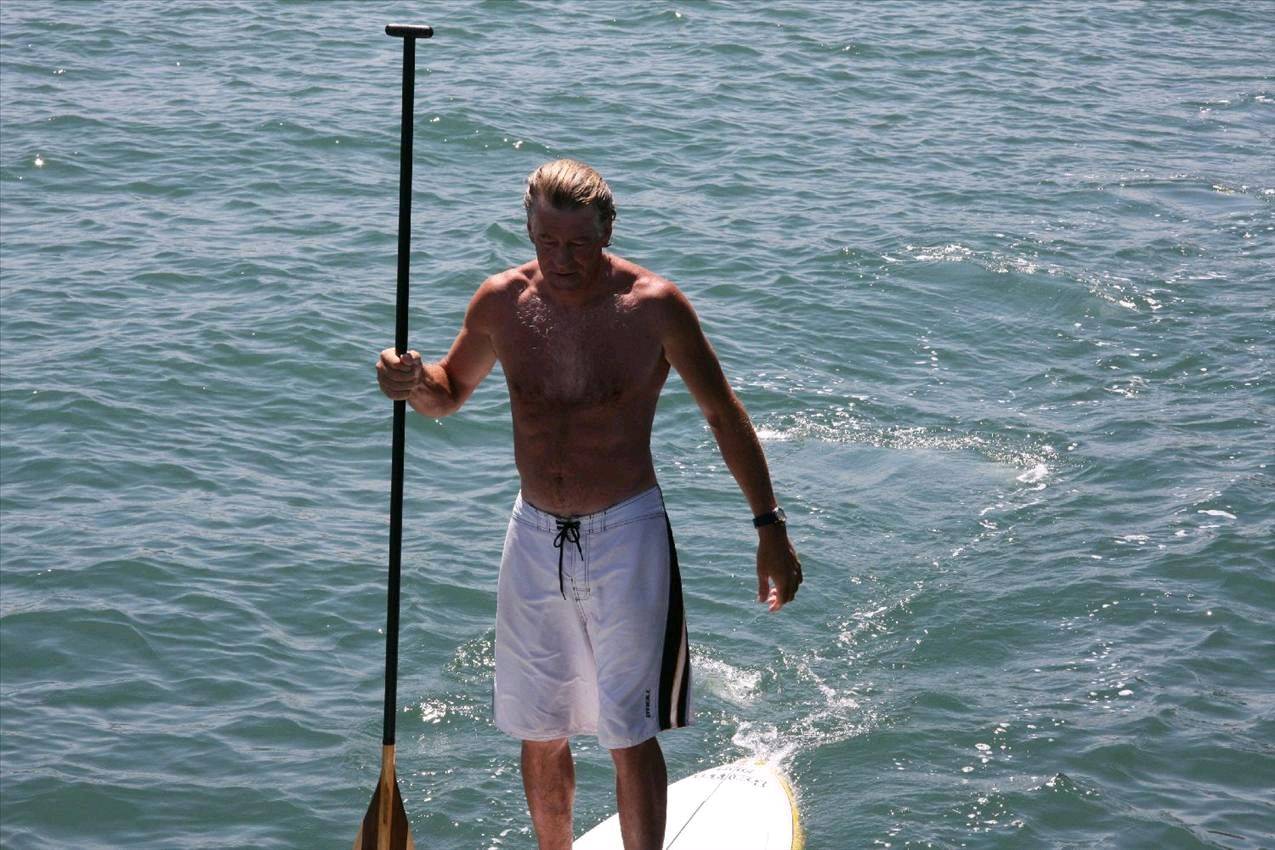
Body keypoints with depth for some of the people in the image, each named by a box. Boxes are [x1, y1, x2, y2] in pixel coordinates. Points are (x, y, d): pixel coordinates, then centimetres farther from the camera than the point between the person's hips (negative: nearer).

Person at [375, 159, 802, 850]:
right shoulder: (501, 301, -2)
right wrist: (413, 380, -9)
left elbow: (723, 414, -1)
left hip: (626, 535, -4)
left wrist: (769, 527, -2)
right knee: (539, 734, 13)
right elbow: (450, 392, 15)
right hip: (535, 535, 4)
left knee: (630, 736, -1)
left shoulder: (652, 305, -11)